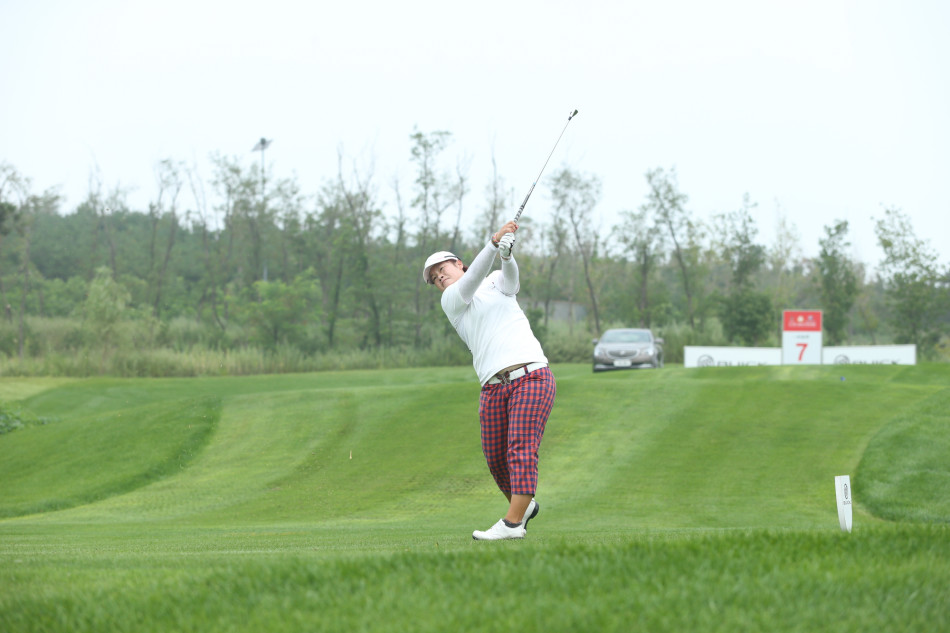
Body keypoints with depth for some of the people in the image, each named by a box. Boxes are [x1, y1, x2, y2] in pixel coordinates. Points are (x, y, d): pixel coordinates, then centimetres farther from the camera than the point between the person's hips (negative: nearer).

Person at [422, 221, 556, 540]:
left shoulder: (497, 283, 19)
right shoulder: (450, 300, 15)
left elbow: (511, 277, -5)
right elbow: (472, 281, -5)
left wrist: (507, 255, -28)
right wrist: (494, 243, -20)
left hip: (531, 374, -3)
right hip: (493, 389, 3)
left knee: (521, 450, -16)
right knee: (496, 460, 2)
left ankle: (513, 522, -23)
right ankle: (524, 504, 27)